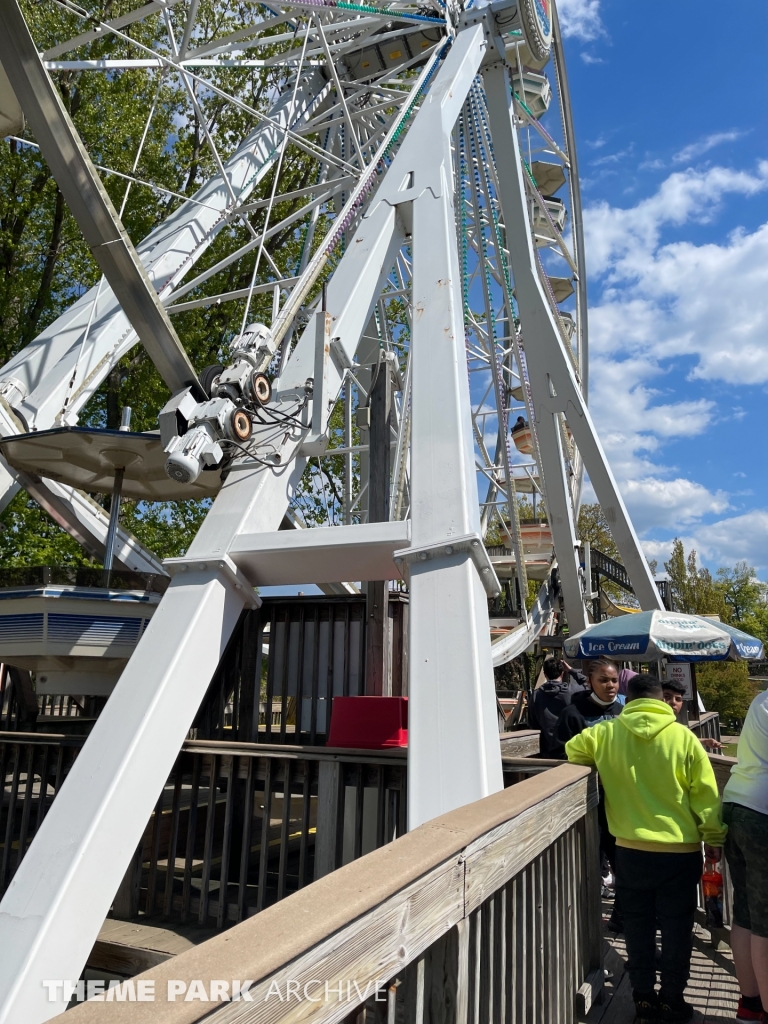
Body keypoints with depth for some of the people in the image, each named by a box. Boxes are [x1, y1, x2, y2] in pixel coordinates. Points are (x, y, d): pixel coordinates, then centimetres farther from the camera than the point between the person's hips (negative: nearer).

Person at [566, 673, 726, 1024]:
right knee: (676, 929, 15)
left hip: (631, 850, 1)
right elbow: (706, 796, -5)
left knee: (638, 928, 15)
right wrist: (714, 839, 8)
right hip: (680, 852, -1)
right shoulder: (683, 736, -9)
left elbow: (573, 749, 8)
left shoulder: (606, 733, -6)